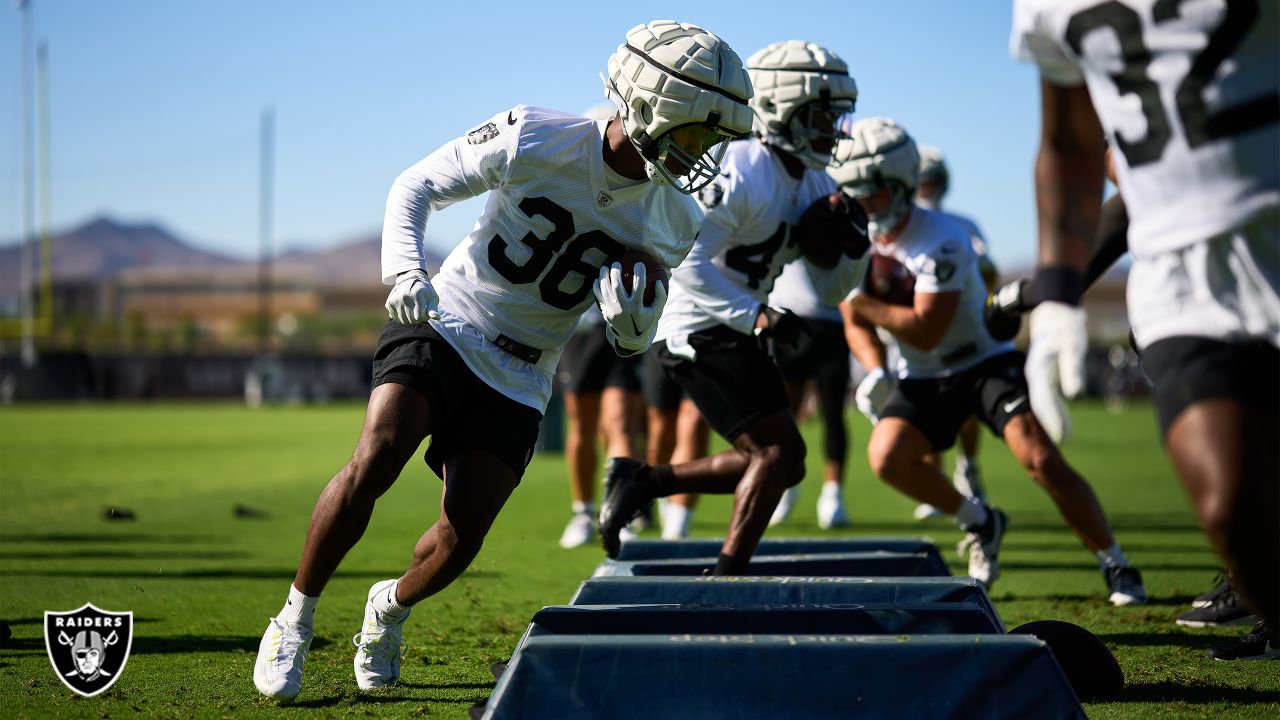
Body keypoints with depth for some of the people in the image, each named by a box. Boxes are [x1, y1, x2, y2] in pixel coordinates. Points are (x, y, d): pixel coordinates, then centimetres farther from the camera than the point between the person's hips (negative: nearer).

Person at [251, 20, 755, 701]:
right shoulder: (535, 139, -15)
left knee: (463, 533, -6)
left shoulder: (671, 223, -3)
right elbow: (416, 185, -4)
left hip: (520, 377, 3)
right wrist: (405, 271, -22)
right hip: (446, 328, -3)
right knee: (375, 460, -25)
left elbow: (632, 343, 8)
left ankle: (393, 605, 28)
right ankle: (295, 619, -7)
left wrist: (634, 317, -16)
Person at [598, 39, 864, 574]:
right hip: (699, 329, -10)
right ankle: (728, 578, -6)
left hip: (728, 331, 10)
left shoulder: (814, 187, 9)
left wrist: (852, 249, -7)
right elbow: (684, 260, -26)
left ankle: (642, 481, 14)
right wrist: (755, 314, -29)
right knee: (780, 452, -12)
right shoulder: (741, 174, -19)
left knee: (777, 462, 11)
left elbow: (830, 288, 13)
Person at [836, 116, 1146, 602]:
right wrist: (874, 372, -12)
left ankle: (1115, 565, -2)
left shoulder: (941, 242, -25)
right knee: (886, 456, -21)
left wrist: (860, 301, -28)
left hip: (985, 361, -5)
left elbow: (925, 331, -28)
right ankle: (981, 524, 4)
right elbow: (859, 325, 6)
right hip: (923, 377, 5)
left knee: (1041, 461, -20)